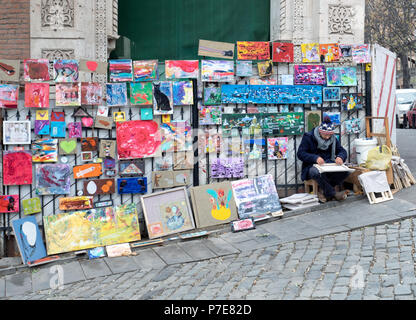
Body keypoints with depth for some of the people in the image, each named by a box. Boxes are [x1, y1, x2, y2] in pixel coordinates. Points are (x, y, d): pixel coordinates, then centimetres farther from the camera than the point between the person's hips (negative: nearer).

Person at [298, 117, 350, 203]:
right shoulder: (308, 137, -6)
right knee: (317, 172, -41)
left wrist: (340, 157, -17)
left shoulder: (333, 138, 8)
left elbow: (342, 151, 10)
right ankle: (333, 194, -24)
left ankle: (324, 191, -14)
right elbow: (300, 154, -11)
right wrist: (315, 158, -28)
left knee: (345, 171, -24)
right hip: (312, 166, -4)